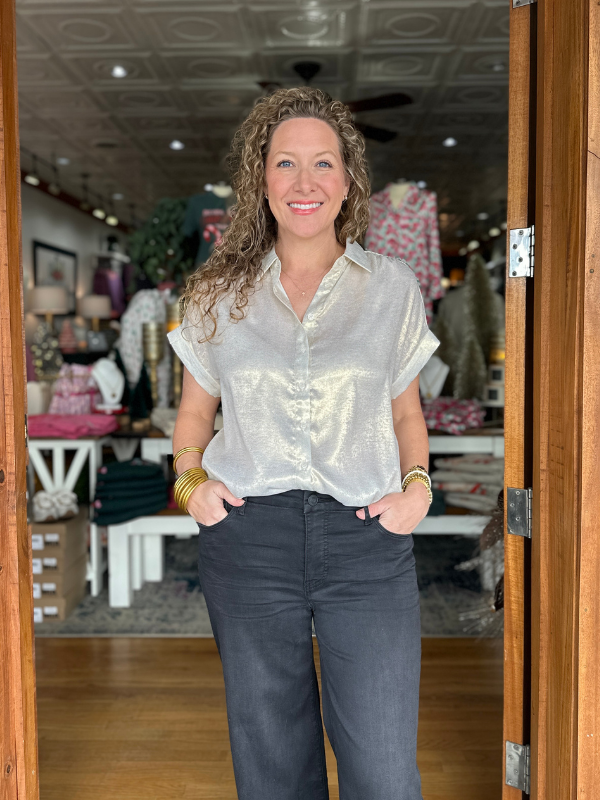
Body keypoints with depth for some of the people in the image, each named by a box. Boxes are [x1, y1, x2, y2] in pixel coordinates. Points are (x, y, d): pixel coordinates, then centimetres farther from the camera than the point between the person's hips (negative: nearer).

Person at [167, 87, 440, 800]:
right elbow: (195, 410, 17)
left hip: (366, 535, 0)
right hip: (248, 534, 1)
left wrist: (417, 482, -2)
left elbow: (406, 411, 14)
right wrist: (190, 479, 0)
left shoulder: (393, 287, 7)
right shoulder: (219, 294, 7)